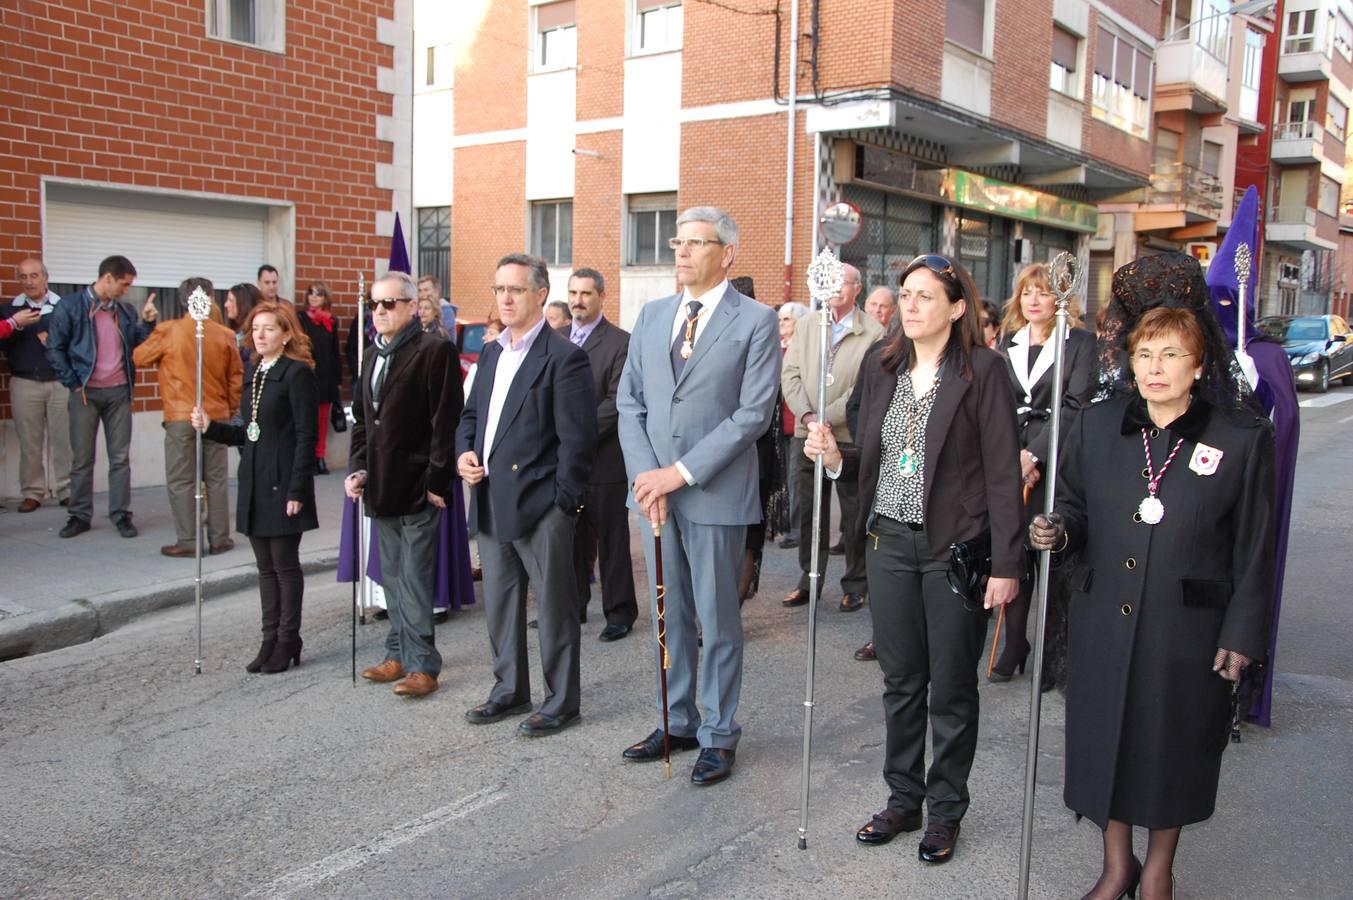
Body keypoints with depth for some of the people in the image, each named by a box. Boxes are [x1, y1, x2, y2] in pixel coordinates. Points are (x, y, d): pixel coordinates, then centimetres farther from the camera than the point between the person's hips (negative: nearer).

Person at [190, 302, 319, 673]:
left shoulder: (297, 374, -11)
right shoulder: (253, 372, 13)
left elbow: (306, 436, -14)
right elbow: (248, 432, 17)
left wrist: (297, 489, -18)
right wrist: (211, 427, 2)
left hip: (283, 484, -7)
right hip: (255, 485, 8)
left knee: (285, 565, 2)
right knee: (265, 567, 12)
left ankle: (288, 642, 13)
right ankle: (270, 639, 20)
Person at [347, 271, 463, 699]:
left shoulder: (435, 351, -10)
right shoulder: (373, 355, 15)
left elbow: (446, 422, -14)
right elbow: (361, 418, 19)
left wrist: (437, 481, -16)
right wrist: (358, 468, 6)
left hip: (417, 487, -8)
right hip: (381, 487, 8)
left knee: (415, 580, -4)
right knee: (392, 578, 15)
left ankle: (422, 664, 4)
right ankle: (399, 654, 25)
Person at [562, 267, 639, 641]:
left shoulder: (620, 342, -6)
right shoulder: (556, 339, 12)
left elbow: (617, 400, -12)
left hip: (603, 458, -5)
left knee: (612, 539, 4)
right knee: (569, 537, 12)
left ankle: (619, 613, 14)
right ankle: (573, 607, 24)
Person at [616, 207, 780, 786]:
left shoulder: (755, 321, -5)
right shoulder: (652, 316, 11)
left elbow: (754, 413, -12)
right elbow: (630, 401, 9)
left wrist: (682, 473, -15)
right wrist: (645, 475, -5)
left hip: (714, 493, -5)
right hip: (654, 490, 5)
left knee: (717, 621, 5)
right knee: (668, 616, 15)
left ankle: (718, 735, 19)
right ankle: (677, 723, 29)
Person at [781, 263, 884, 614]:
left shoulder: (873, 333, -4)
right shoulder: (806, 326, 11)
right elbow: (790, 374, 5)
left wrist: (827, 417, -18)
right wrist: (806, 415, -10)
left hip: (851, 437, -4)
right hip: (807, 436, 4)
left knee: (854, 516, 4)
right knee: (808, 513, 11)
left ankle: (855, 586, 17)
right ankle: (808, 580, 23)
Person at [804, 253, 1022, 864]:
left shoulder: (983, 371, -8)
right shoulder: (883, 372, 9)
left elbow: (1003, 472, -11)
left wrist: (1006, 563, -14)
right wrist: (836, 457, -9)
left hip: (956, 549, -4)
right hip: (889, 543, 5)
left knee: (951, 687, 8)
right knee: (900, 681, 14)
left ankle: (945, 811, 26)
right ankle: (903, 799, 30)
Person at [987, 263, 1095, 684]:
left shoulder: (1080, 343, 0)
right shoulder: (1007, 344, 13)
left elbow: (1075, 406, -8)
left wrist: (1035, 454, -15)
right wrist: (1013, 458, -6)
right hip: (1011, 464, 4)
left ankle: (1052, 654, 11)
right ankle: (1014, 648, 17)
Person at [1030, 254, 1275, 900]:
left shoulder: (1243, 437, -6)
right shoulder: (1097, 425, 2)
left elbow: (1254, 548, -4)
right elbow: (1073, 503, 12)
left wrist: (1242, 633, -5)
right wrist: (1058, 531, -11)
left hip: (1189, 628, -2)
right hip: (1104, 620, 3)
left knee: (1174, 744, 12)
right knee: (1106, 736, 12)